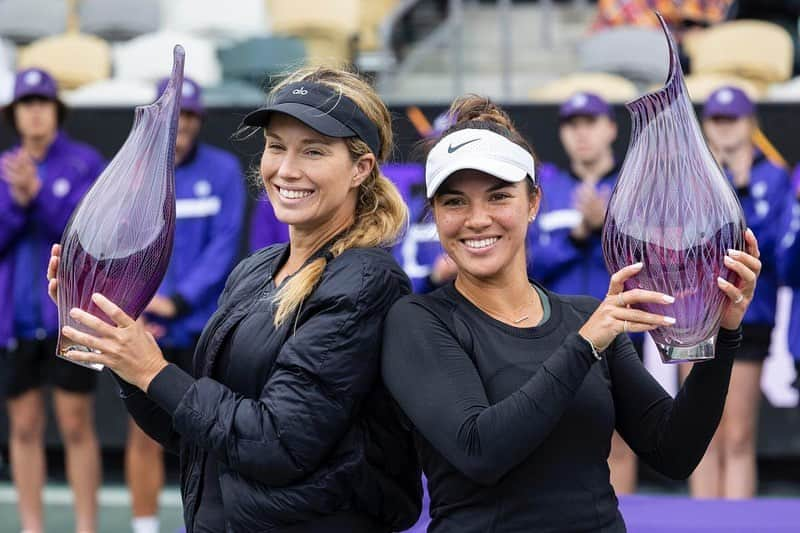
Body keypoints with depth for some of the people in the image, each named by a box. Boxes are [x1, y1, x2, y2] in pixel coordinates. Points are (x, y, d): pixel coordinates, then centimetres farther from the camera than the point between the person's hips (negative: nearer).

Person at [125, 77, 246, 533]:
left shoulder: (223, 171, -1)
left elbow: (224, 244, -8)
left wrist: (180, 300, -17)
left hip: (203, 325, -1)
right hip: (145, 328, 1)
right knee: (144, 432, 4)